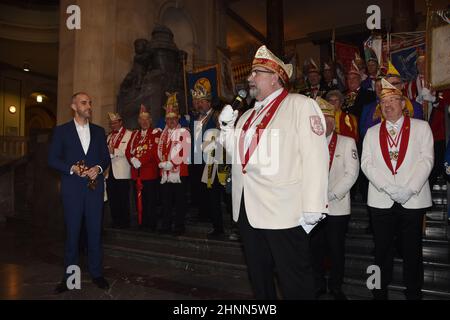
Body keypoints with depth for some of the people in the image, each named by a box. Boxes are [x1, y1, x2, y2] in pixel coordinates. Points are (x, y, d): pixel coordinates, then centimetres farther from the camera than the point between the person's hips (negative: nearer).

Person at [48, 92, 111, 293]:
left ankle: (96, 273, 16)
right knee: (72, 231, 3)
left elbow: (106, 157, 13)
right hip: (72, 188, -2)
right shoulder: (61, 131, 6)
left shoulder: (99, 131, 13)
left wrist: (98, 168, -8)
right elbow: (53, 159, 1)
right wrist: (72, 168, -14)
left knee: (95, 230, 5)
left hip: (95, 186, 2)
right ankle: (69, 276, 16)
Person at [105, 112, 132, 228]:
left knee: (123, 200, -3)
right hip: (110, 172, 6)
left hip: (121, 173, -6)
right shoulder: (109, 136, 23)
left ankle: (125, 223, 6)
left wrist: (113, 151, -17)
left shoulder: (128, 134, 2)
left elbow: (127, 152, -11)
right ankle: (115, 223, 17)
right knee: (112, 200, 8)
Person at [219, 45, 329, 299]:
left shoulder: (300, 105, -8)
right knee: (258, 273, 22)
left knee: (295, 279, 6)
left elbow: (315, 156, -16)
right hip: (247, 208, 8)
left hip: (282, 210, -7)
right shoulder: (248, 114, 17)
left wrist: (313, 207, -20)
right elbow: (236, 151, 23)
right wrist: (227, 125, 8)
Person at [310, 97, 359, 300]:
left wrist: (331, 195, -12)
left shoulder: (347, 143, 2)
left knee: (336, 249, 7)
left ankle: (336, 287, 24)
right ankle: (318, 285, 26)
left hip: (337, 207, -2)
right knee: (315, 247, 9)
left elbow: (351, 173, -6)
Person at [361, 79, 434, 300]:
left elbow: (426, 160, -2)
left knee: (412, 249, 7)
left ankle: (413, 292, 24)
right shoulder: (372, 132, 12)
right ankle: (380, 292, 20)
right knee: (382, 249, 7)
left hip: (413, 199, -1)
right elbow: (367, 163, 1)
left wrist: (409, 189, -14)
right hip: (381, 200, 1)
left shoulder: (421, 127, 8)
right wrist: (388, 187, -12)